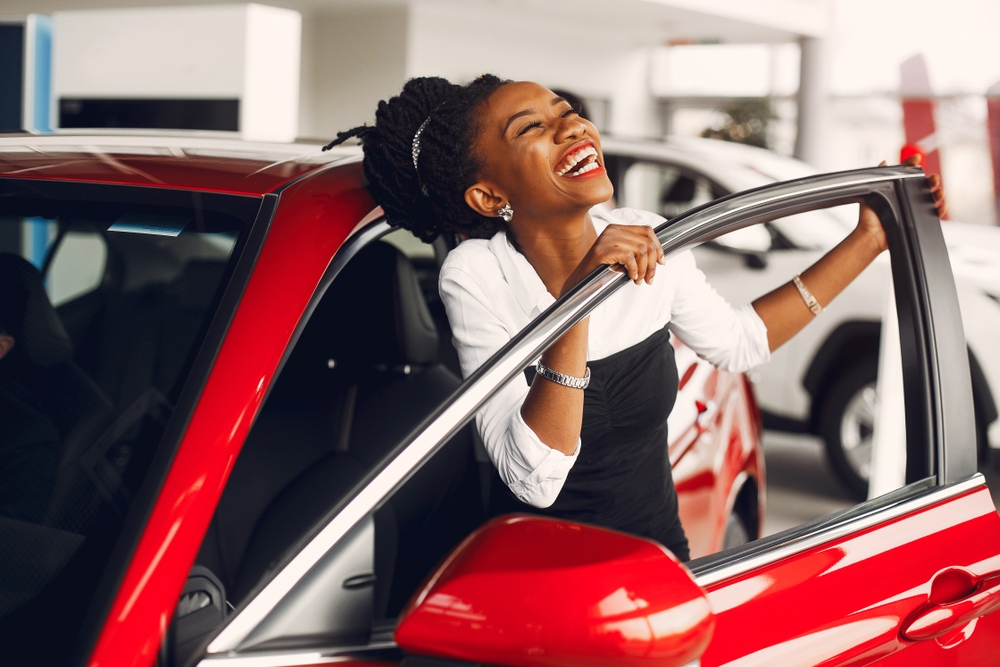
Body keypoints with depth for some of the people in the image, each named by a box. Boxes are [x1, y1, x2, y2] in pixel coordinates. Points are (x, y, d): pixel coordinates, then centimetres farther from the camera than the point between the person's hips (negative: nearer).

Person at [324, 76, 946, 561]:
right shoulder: (475, 276, -20)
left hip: (660, 549, 3)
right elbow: (533, 478, -29)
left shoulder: (646, 244, -8)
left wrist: (868, 240, 10)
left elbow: (738, 339, 12)